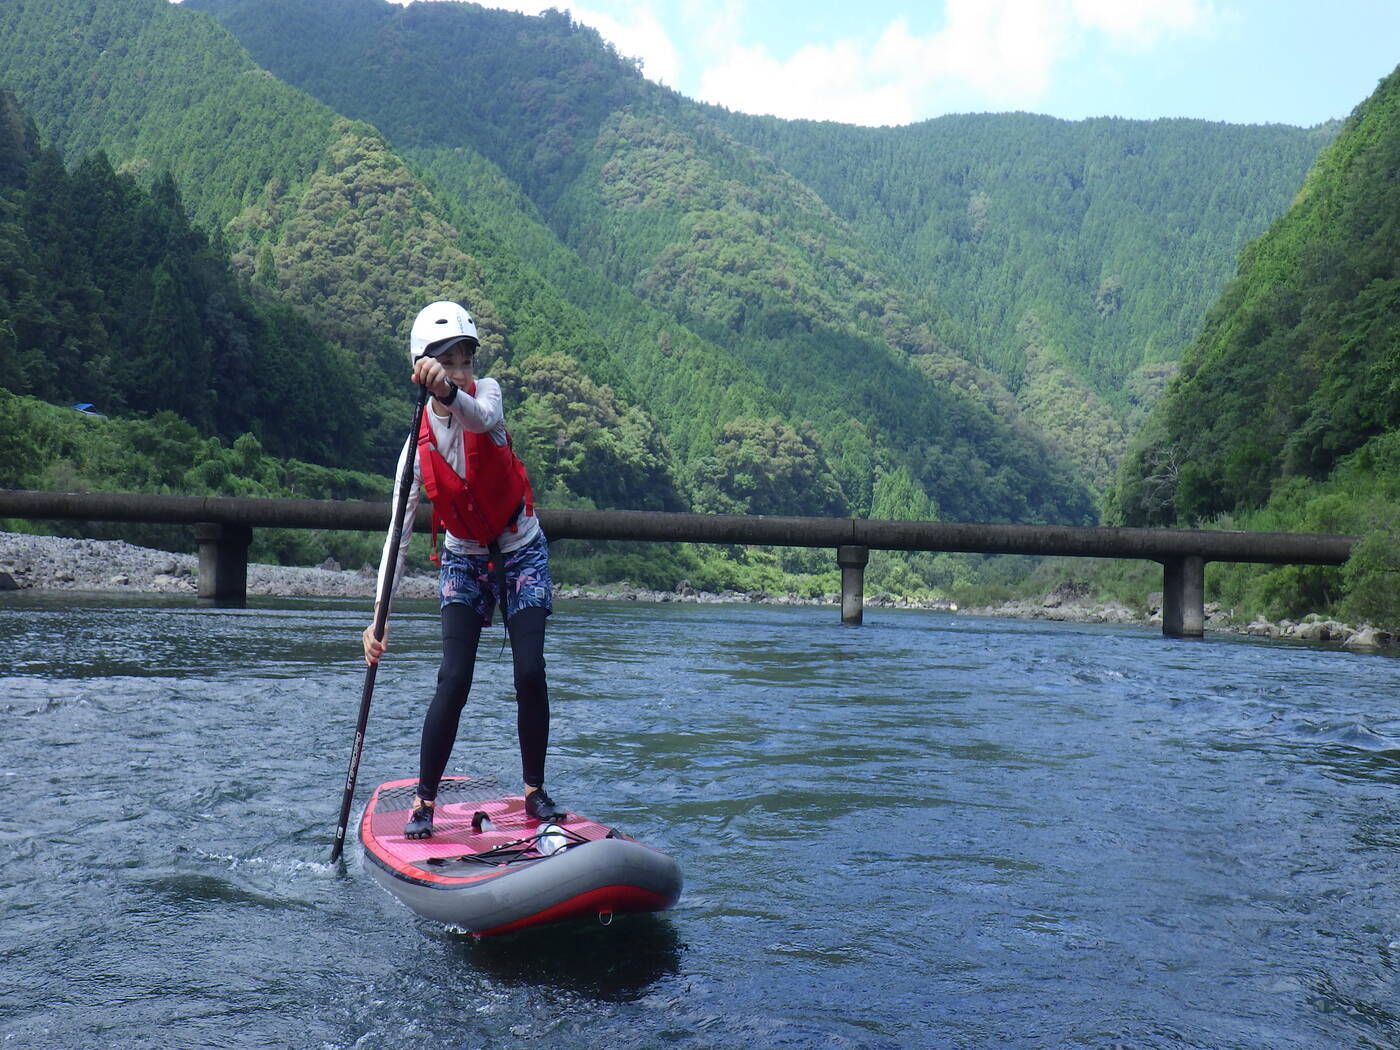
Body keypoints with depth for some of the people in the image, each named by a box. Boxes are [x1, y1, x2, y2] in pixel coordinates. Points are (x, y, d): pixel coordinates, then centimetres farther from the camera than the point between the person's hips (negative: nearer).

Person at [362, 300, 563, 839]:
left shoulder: (486, 391, -14)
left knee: (530, 672, -8)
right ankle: (424, 801, 1)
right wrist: (379, 615, -23)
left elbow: (484, 418, -41)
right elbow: (399, 532, -15)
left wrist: (450, 393, -63)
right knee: (454, 680, -12)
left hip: (522, 551, 0)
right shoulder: (419, 444, -13)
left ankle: (535, 792, 10)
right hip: (464, 559, 0)